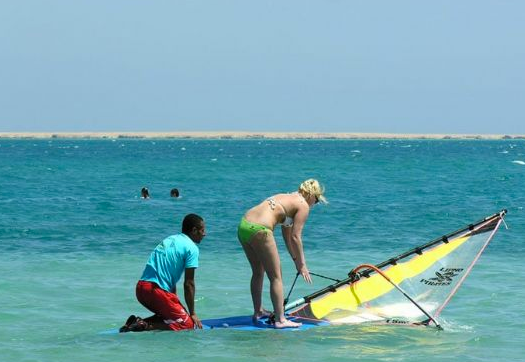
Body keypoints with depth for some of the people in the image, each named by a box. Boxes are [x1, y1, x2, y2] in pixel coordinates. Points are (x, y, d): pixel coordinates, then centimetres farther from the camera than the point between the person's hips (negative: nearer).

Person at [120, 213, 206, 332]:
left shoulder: (170, 240, 24)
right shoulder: (192, 248, -3)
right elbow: (188, 284, -5)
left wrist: (176, 303, 30)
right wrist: (192, 313, 3)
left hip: (141, 288, 8)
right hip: (157, 290, -8)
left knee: (170, 314, 24)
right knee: (188, 323, -3)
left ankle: (139, 321, 3)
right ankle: (146, 327, -18)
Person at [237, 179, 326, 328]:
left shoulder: (287, 198, 28)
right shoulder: (303, 205, 1)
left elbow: (287, 235, 31)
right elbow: (295, 237, -4)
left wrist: (296, 260, 34)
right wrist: (302, 265, 4)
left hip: (243, 226, 9)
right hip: (259, 231, -9)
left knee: (258, 272, 25)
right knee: (276, 277, 0)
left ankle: (258, 311, 36)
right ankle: (280, 320, -2)